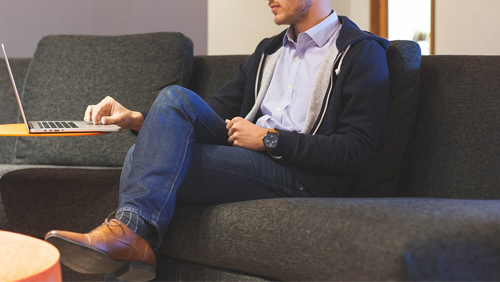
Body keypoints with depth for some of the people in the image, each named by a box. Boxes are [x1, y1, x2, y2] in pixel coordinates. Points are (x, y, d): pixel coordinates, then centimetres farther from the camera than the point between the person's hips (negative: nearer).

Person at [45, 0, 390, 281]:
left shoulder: (362, 52, 0)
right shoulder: (269, 50, 24)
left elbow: (358, 151, -11)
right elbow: (215, 113, 20)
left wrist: (270, 140, -12)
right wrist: (138, 120, 3)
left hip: (300, 177, -7)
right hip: (245, 162, 8)